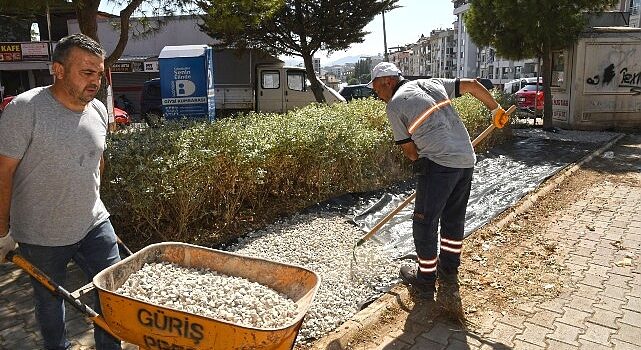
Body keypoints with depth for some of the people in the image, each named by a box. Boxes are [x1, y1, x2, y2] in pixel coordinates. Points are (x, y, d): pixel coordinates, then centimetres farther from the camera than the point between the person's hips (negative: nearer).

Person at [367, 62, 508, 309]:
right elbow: (472, 85, 23)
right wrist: (495, 109, 34)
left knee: (425, 224, 6)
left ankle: (425, 282, 20)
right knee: (454, 220, 19)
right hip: (467, 159, 8)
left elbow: (409, 150, 2)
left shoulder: (394, 105, 0)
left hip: (437, 164, -8)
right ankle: (448, 278, 32)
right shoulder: (432, 84, 18)